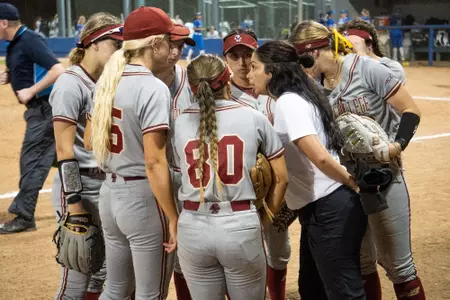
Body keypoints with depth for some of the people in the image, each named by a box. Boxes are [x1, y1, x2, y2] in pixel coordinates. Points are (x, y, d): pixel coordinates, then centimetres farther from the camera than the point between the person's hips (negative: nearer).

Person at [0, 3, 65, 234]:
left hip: (44, 108, -10)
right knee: (62, 157, 14)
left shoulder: (30, 41, -18)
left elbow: (58, 70, -26)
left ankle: (24, 217, 0)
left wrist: (31, 91, -24)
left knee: (31, 161, -6)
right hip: (40, 108, 10)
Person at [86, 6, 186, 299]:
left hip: (110, 193, 8)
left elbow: (90, 140, 17)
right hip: (143, 198, -8)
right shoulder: (153, 88, -17)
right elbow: (154, 162, -22)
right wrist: (174, 218, -18)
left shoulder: (108, 81, 6)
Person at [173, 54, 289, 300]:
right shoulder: (253, 118, 1)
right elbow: (281, 176, 5)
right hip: (241, 226, -1)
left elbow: (180, 173, 5)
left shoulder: (180, 123, 3)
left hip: (193, 229, 2)